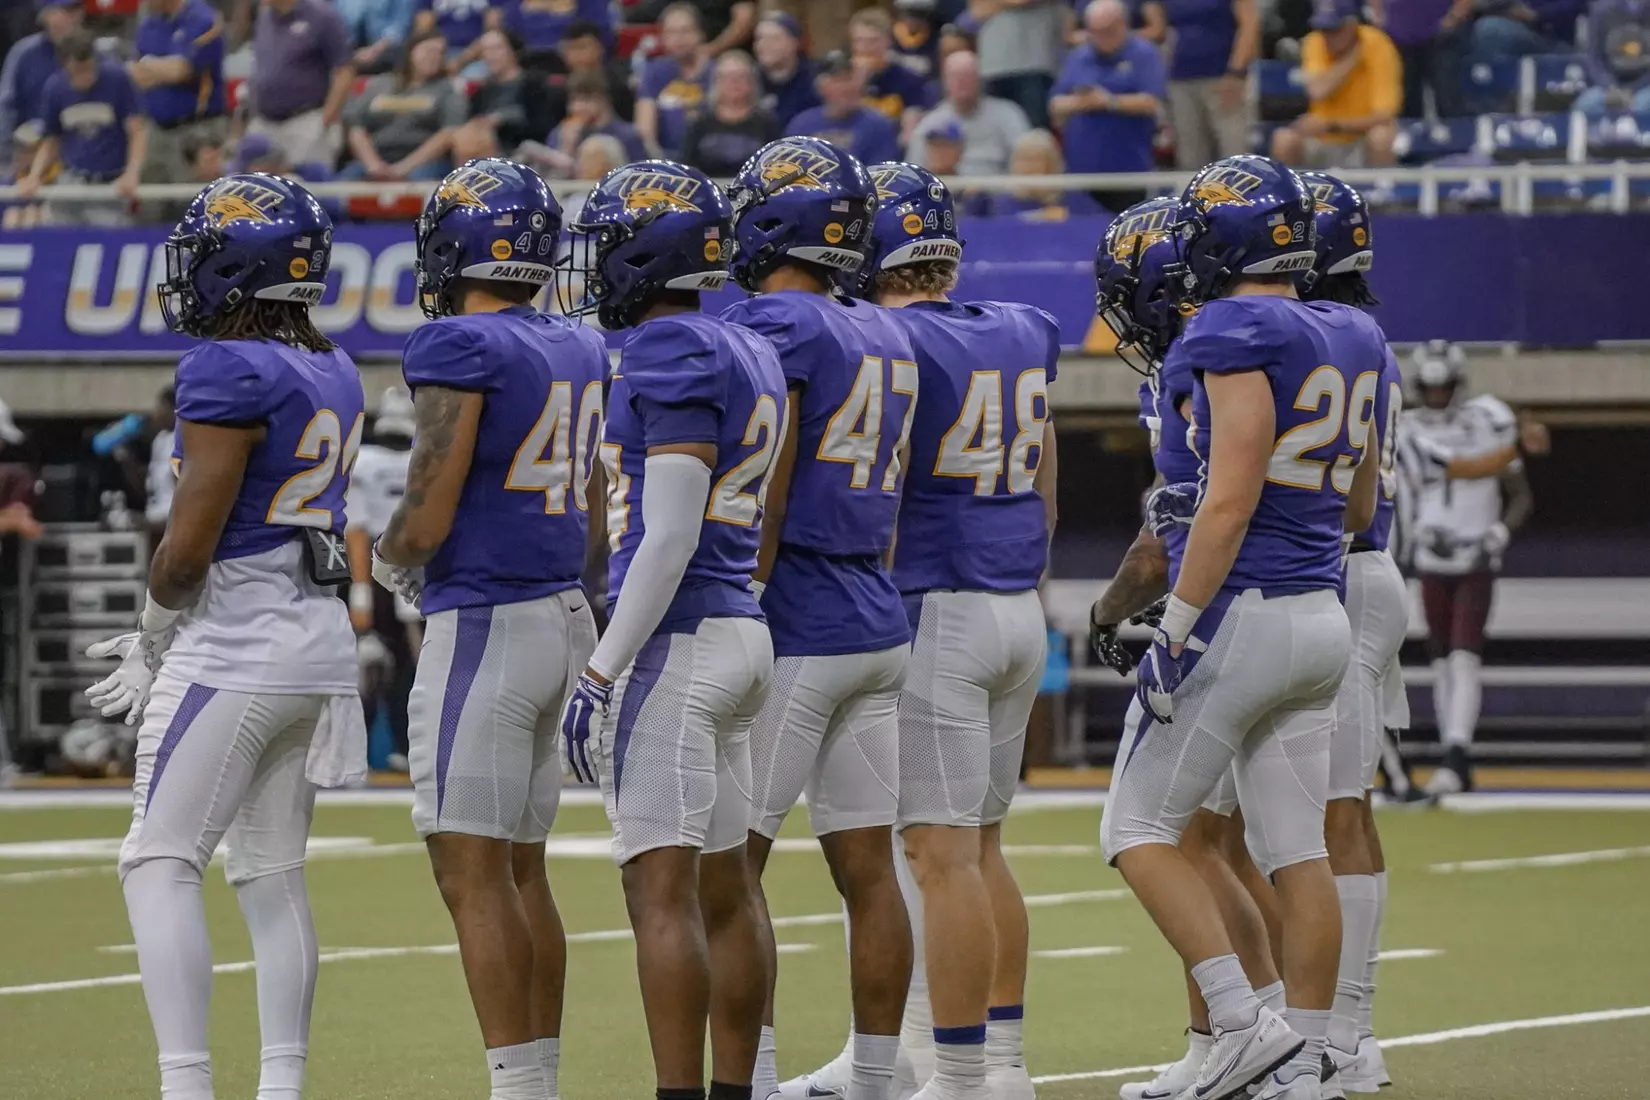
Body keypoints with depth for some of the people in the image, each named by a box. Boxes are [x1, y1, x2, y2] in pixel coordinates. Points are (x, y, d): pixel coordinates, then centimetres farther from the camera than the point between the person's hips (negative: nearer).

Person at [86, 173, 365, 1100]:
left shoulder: (230, 373, -15)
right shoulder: (334, 376, 12)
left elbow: (190, 546, -17)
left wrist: (154, 630, 3)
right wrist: (169, 653, 18)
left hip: (238, 645, -9)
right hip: (322, 641, 9)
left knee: (160, 865, -4)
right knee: (273, 874, 13)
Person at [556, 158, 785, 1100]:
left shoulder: (673, 354, -13)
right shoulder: (747, 353, 15)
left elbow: (669, 536, -19)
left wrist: (602, 671, -17)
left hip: (675, 636, -10)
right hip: (743, 629, 10)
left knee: (661, 889, -10)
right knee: (723, 884, 13)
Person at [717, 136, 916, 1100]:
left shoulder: (771, 327, -11)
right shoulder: (886, 339, 14)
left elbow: (760, 505, -15)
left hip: (792, 631, -8)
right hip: (880, 627, 8)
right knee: (867, 866, 8)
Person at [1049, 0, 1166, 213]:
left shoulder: (1143, 55, 0)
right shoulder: (1077, 57, 15)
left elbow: (1152, 103, -11)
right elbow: (1056, 105, 13)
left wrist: (1109, 102, -19)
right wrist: (1075, 104, -10)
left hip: (1126, 167, -5)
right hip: (1082, 165, 5)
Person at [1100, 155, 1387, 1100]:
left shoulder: (1240, 334, -13)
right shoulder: (1352, 341, 11)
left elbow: (1230, 500, -19)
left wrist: (1178, 632, -17)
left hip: (1243, 613, -8)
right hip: (1325, 617, 8)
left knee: (1139, 830, 1)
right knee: (1297, 849, 8)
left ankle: (1243, 1023, -10)